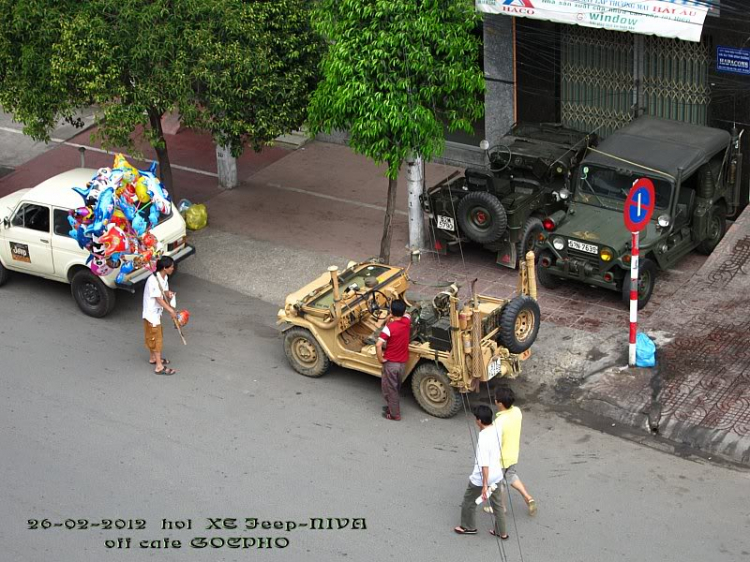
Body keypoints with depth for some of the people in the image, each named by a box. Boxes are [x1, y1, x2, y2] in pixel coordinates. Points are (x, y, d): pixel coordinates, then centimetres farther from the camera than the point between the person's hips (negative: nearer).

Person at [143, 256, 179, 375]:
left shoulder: (165, 278, 0)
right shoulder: (153, 280, -28)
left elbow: (165, 292, 8)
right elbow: (158, 299, -26)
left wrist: (169, 295, -16)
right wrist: (170, 310, -26)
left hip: (157, 312, 9)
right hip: (151, 313, -9)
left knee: (158, 336, 22)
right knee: (156, 338, -4)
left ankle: (154, 358, 41)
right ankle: (159, 366, 2)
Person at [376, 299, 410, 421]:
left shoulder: (389, 327, -25)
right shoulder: (407, 321, -9)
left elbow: (378, 345, -31)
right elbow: (406, 314, 18)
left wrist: (381, 359, -19)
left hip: (391, 363, -6)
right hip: (403, 362, 6)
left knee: (389, 388, 12)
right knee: (396, 387, 25)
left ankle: (394, 414, 21)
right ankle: (392, 406, 41)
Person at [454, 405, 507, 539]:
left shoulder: (483, 439, -31)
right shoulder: (496, 430, -7)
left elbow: (484, 464, -29)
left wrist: (485, 485, -26)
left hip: (482, 477, -7)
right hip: (497, 475, 7)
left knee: (469, 501, 18)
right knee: (497, 504, 20)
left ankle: (468, 527, 34)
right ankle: (501, 532, 29)